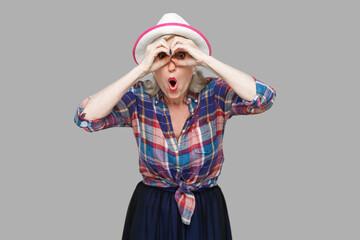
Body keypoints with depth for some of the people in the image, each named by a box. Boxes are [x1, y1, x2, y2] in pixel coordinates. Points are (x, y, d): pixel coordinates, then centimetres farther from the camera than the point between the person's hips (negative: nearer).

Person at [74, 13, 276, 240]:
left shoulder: (214, 94, -13)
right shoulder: (139, 98, -11)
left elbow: (264, 97, -29)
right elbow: (85, 117, -24)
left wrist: (206, 60, -30)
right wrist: (140, 69, -27)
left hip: (206, 215, 0)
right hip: (150, 215, 0)